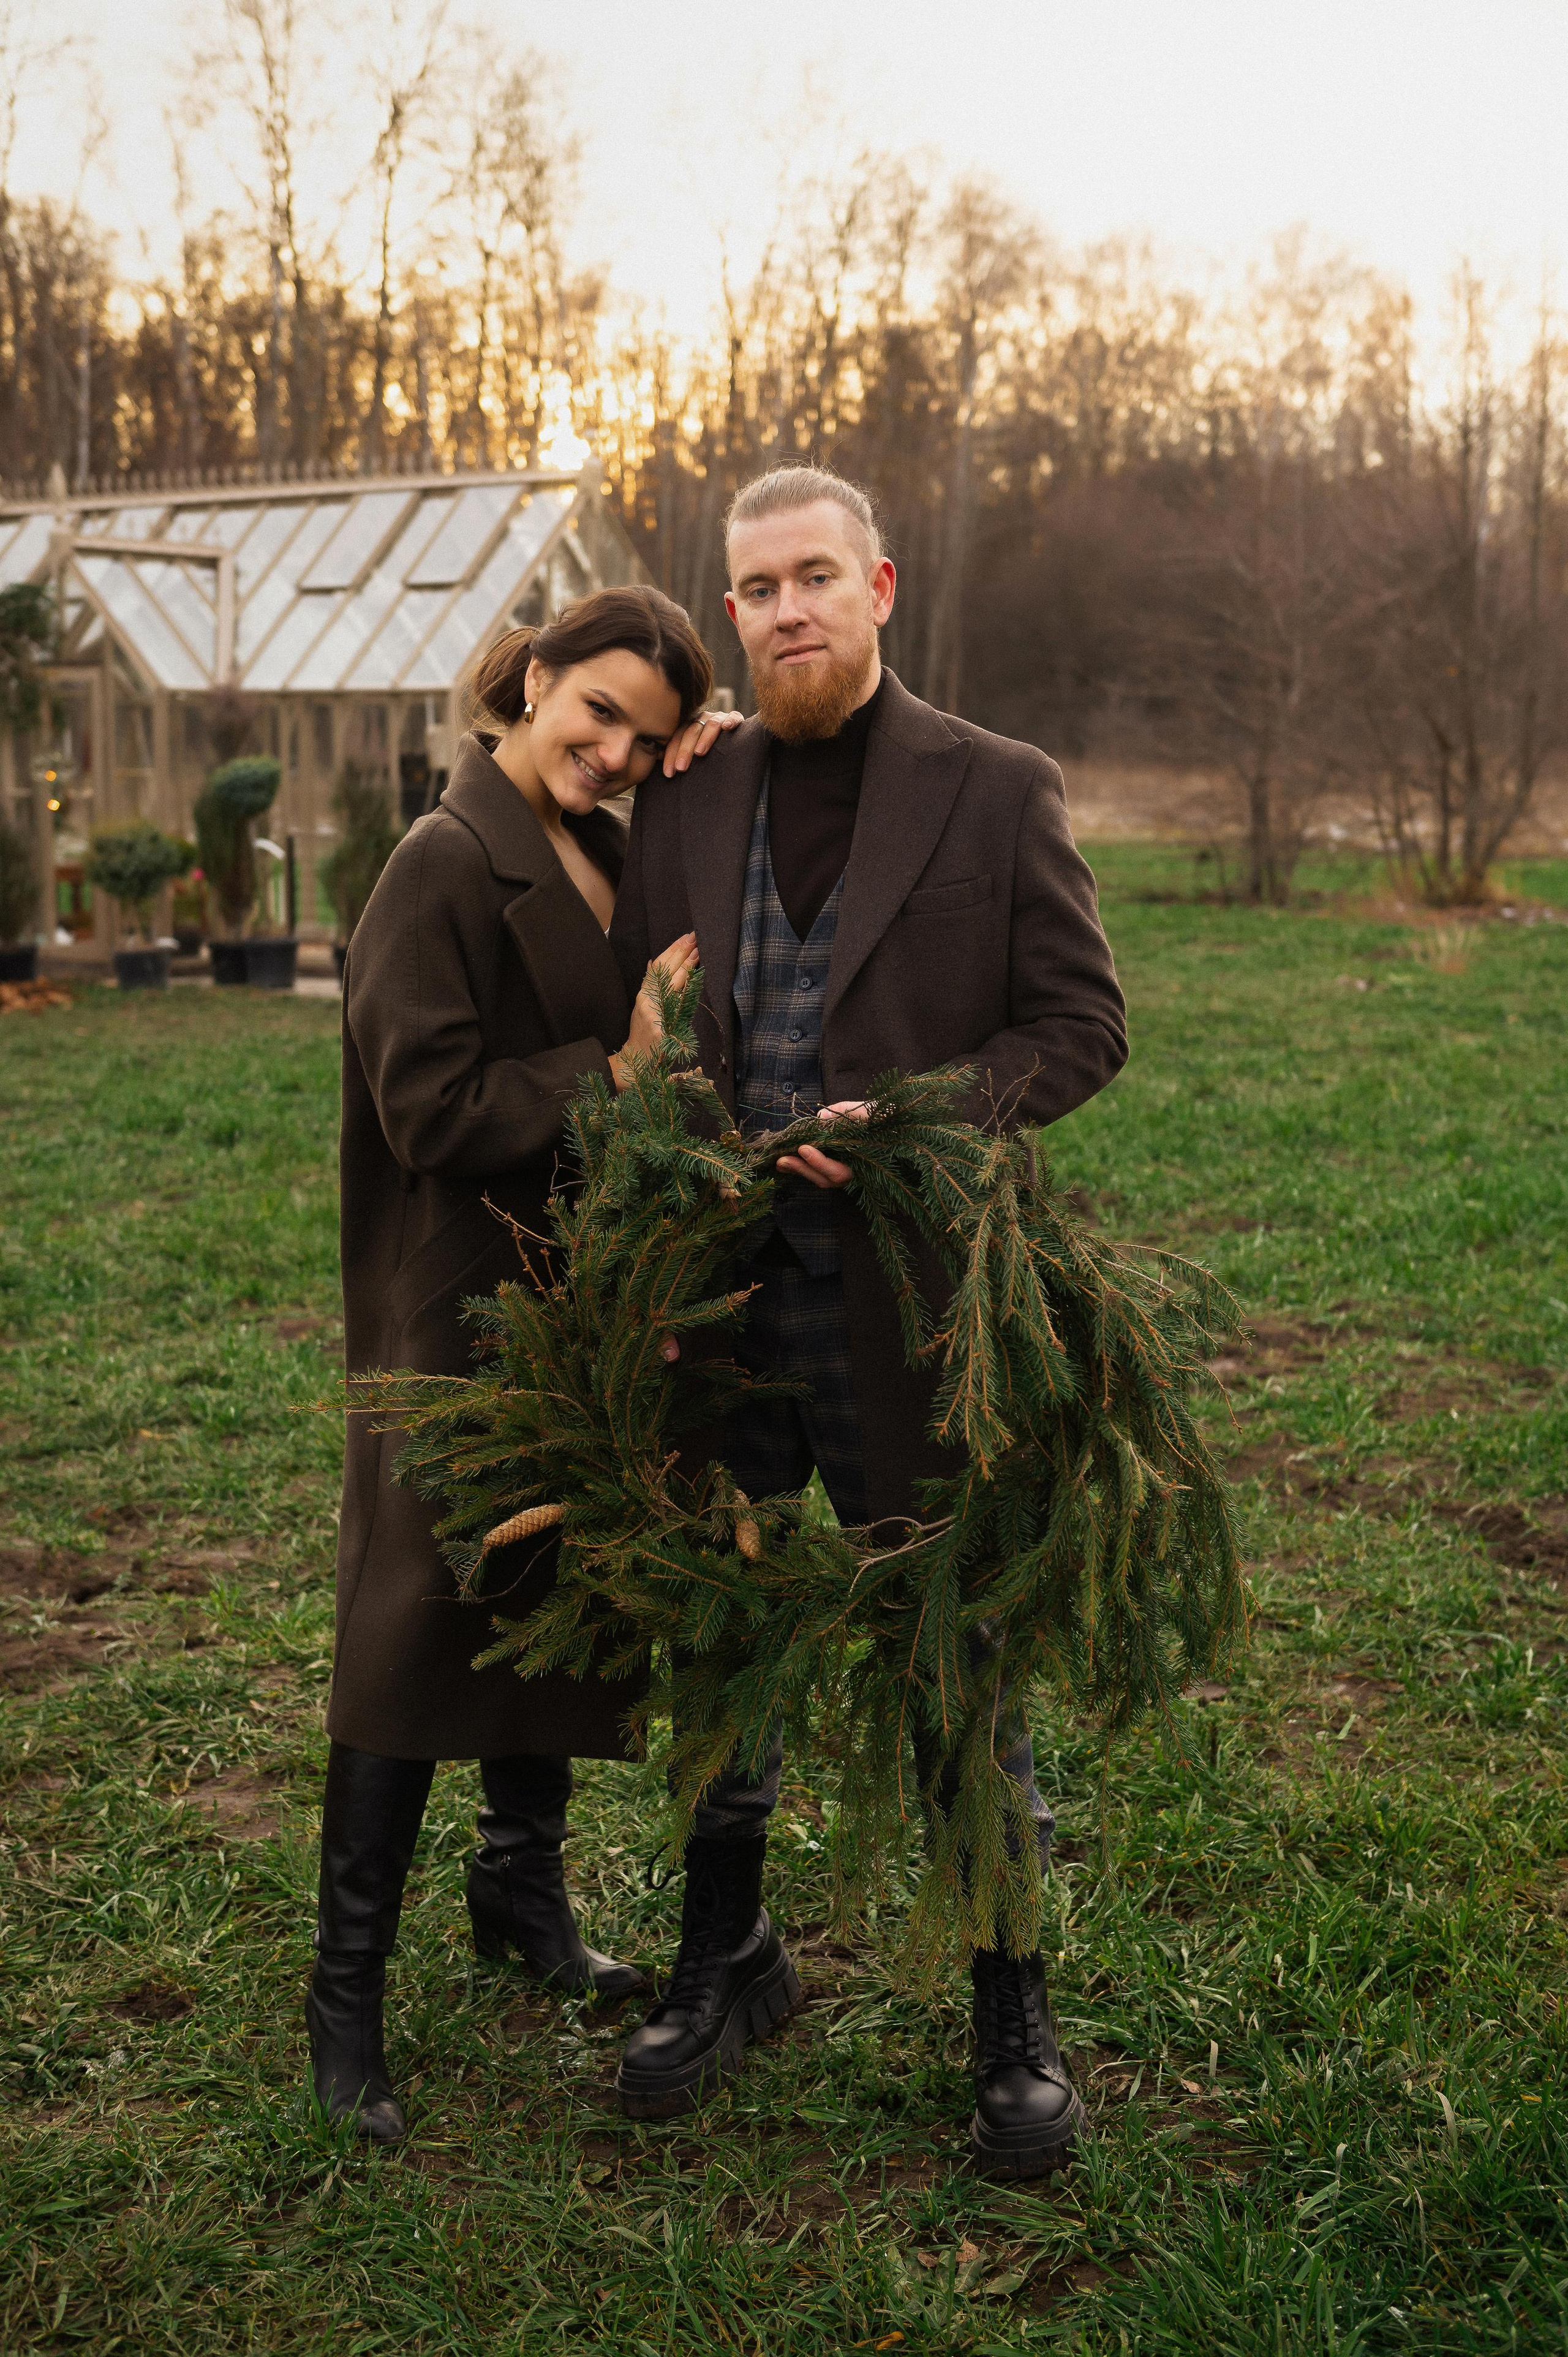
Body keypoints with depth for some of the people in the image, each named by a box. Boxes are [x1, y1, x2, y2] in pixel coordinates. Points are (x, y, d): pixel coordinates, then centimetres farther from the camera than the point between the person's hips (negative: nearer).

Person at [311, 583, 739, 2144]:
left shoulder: (616, 855, 9)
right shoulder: (446, 868, -15)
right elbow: (432, 1109, -20)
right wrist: (620, 1068, -18)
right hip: (461, 1322, -8)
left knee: (560, 1616, 18)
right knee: (420, 1637, -2)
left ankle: (523, 1894, 38)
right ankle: (345, 1998, 11)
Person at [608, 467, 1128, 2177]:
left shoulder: (996, 792, -3)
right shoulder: (683, 805, 7)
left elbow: (1084, 1026, -3)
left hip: (910, 1311, -4)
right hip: (719, 1302, 4)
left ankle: (1013, 2019, 24)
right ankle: (726, 1960, 36)